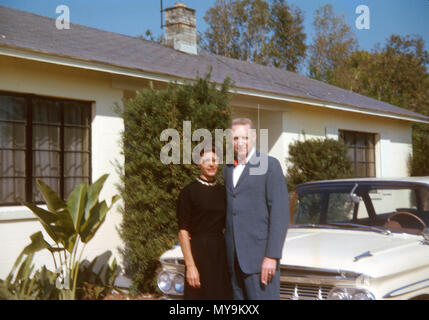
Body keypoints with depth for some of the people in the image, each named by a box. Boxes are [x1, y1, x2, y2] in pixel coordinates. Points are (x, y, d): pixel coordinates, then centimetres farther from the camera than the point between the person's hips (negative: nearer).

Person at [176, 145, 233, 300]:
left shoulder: (223, 191, 10)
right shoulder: (189, 191, -5)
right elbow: (183, 231, -10)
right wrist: (190, 266, -17)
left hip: (221, 252, 5)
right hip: (198, 252, -5)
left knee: (223, 294, 7)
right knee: (198, 294, 0)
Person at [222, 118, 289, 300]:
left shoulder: (270, 165, -3)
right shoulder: (228, 169, 17)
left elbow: (280, 213, -10)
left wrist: (272, 256, -17)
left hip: (260, 256, -6)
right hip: (233, 259, 6)